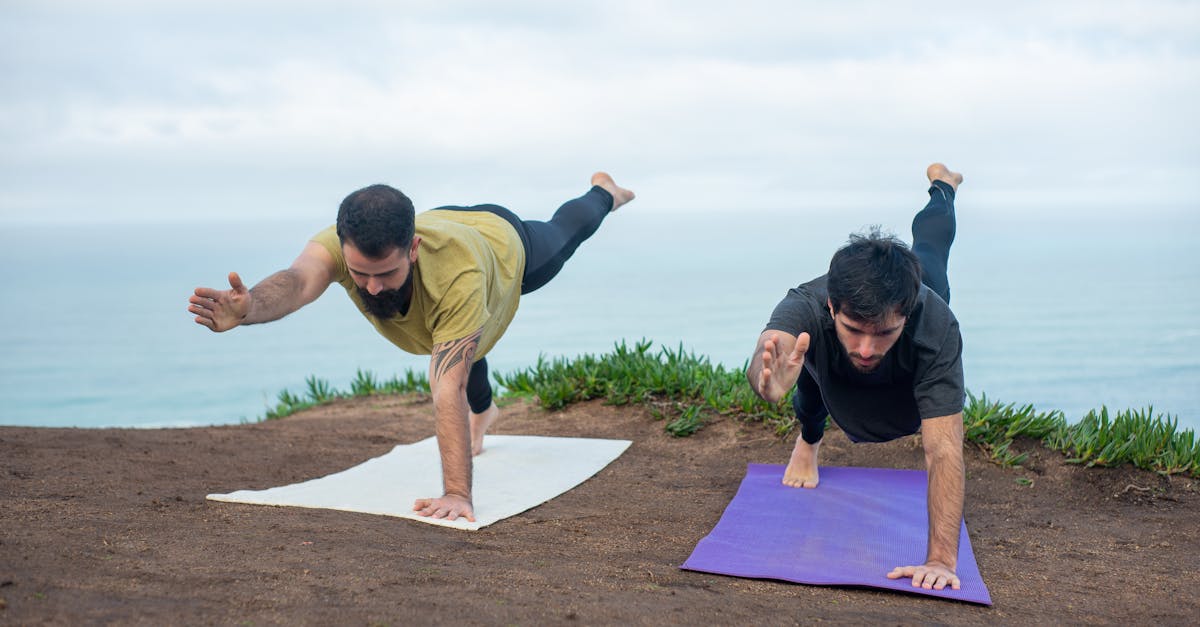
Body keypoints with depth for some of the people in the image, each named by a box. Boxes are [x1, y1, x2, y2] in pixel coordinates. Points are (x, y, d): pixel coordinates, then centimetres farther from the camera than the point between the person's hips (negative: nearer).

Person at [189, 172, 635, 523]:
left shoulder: (457, 274, -54)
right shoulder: (337, 246, -45)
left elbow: (448, 390, -58)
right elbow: (297, 282, -67)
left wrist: (456, 493, -64)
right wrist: (248, 307, -89)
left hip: (506, 243, -3)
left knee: (564, 232, 32)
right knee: (455, 342, 31)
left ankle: (603, 192, 67)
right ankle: (483, 410, 64)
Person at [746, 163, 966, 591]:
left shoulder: (935, 326, -53)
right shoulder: (808, 307, -52)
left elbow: (943, 452, -55)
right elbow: (767, 355, -74)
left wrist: (941, 560, -63)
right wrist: (768, 381, -99)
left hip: (920, 284, 1)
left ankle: (942, 184, 67)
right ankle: (809, 441, 45)